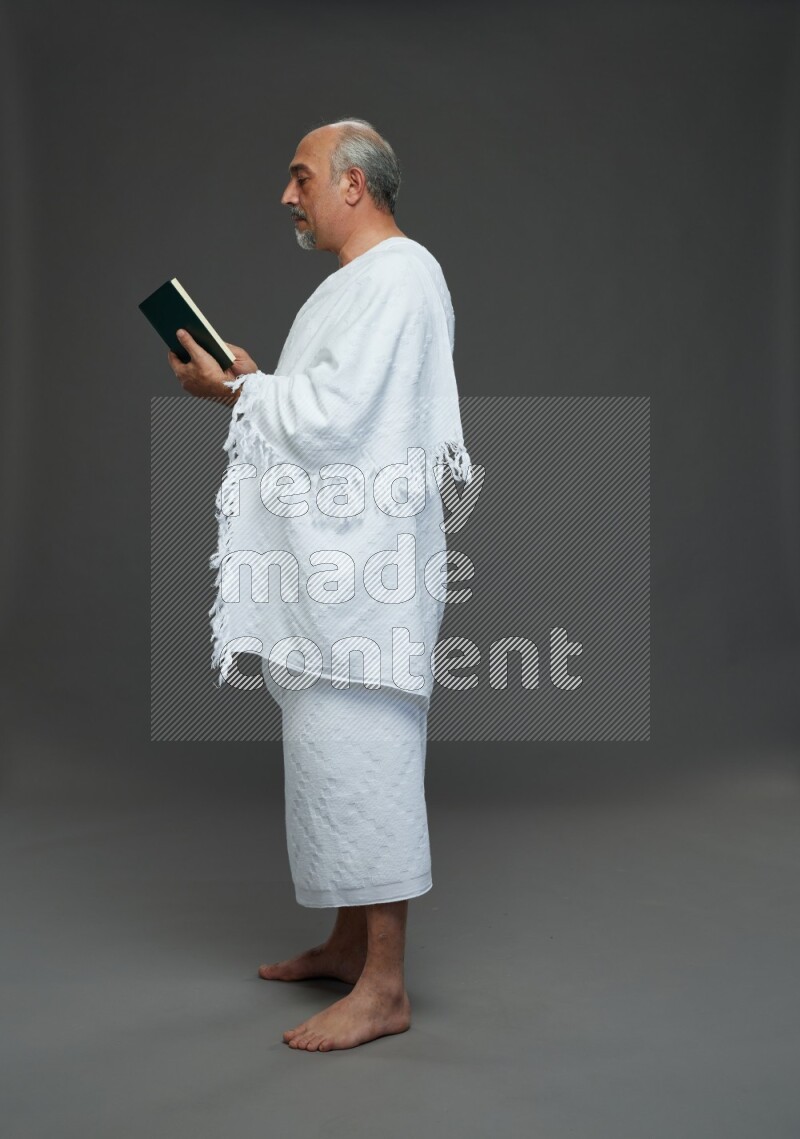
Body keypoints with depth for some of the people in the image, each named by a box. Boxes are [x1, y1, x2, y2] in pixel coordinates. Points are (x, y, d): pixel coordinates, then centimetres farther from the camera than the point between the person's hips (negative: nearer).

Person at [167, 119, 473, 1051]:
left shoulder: (398, 277, -12)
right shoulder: (355, 281, 21)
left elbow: (333, 417, -20)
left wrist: (234, 392, -7)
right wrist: (254, 382, 11)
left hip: (362, 563, -11)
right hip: (329, 557, 11)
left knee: (357, 755, -7)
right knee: (335, 753, 16)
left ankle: (383, 987, 3)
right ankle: (349, 943, 29)